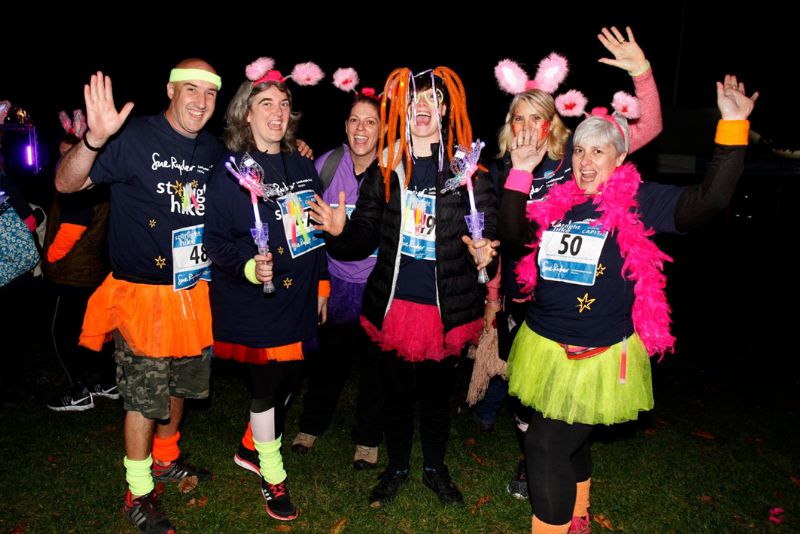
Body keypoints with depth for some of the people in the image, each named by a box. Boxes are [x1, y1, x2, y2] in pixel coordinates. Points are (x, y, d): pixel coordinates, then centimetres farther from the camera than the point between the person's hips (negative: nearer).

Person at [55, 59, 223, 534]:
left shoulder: (213, 150, 5)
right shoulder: (136, 138, -12)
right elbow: (66, 183, -17)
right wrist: (94, 139, -37)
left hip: (194, 290, 6)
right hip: (144, 293, -6)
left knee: (180, 384, 21)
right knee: (145, 397, 4)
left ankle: (166, 460, 44)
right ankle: (138, 495, 24)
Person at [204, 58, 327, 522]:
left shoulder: (304, 167, 8)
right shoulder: (231, 171, -8)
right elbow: (216, 241, -10)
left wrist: (322, 283, 13)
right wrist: (249, 268, -27)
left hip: (299, 300, 6)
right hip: (255, 307, -5)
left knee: (289, 381, 15)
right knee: (265, 386, 5)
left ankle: (254, 446, 42)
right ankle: (273, 476, 26)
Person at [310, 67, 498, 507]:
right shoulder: (384, 168, -1)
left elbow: (488, 233, -4)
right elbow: (364, 238, 1)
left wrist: (483, 253, -26)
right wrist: (339, 232, -20)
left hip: (447, 307, -1)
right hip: (393, 304, 1)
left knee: (437, 393, 16)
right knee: (395, 392, 16)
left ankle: (435, 468, 41)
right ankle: (396, 468, 40)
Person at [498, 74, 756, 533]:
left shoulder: (640, 201, -8)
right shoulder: (558, 200, 5)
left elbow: (709, 200, -19)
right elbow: (513, 233, 7)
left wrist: (733, 126, -26)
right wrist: (520, 170, 2)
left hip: (599, 356, -5)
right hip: (545, 347, 6)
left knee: (546, 446, -7)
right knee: (570, 441, 24)